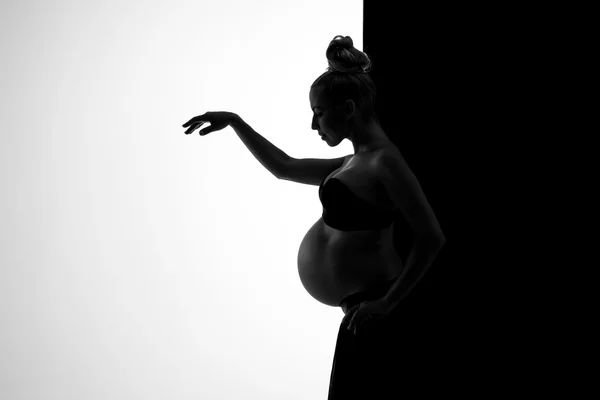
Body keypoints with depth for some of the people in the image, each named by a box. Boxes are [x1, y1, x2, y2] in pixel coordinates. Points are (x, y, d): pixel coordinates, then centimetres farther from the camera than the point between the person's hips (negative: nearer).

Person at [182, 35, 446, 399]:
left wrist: (387, 303, -21)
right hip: (363, 304, 9)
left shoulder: (384, 161, -15)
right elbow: (284, 168, 25)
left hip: (371, 308, -9)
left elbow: (432, 238, -20)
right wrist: (234, 122, 22)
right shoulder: (355, 164, 14)